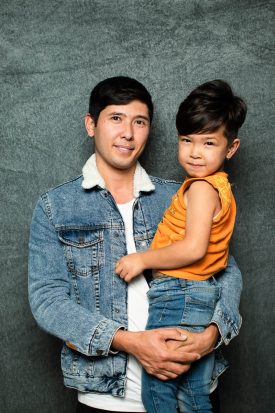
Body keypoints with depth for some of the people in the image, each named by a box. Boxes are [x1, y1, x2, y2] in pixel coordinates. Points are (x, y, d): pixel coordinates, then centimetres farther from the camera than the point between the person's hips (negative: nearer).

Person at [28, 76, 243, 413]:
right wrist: (128, 341, -21)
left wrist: (212, 332, -17)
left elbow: (226, 271, 3)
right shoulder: (54, 207, -1)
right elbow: (47, 297, -8)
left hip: (186, 384, 2)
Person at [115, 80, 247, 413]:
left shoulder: (201, 188, -15)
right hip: (202, 295, 10)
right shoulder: (218, 185, 14)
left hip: (179, 296, -10)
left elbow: (193, 248, -25)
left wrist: (143, 259, -15)